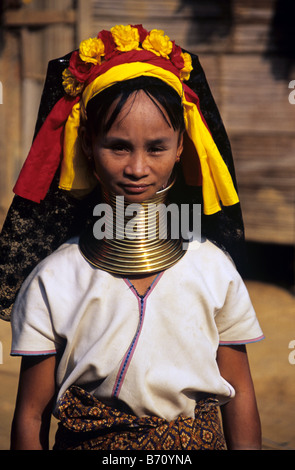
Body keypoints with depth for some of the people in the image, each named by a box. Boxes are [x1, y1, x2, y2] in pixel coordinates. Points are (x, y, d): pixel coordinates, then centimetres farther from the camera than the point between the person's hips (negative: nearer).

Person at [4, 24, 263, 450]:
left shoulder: (214, 269, -5)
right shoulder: (53, 282, -10)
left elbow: (239, 395, 2)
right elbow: (31, 416, -6)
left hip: (199, 441, 1)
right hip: (88, 444, -1)